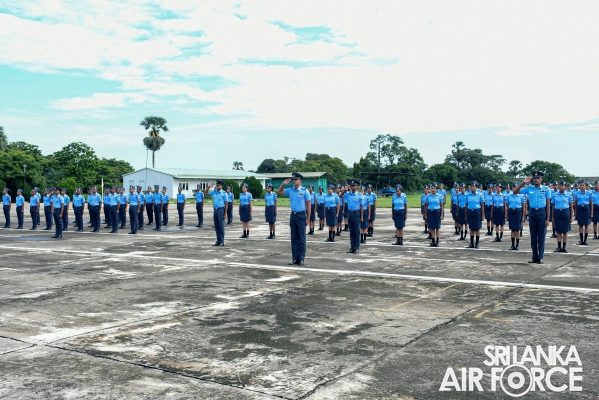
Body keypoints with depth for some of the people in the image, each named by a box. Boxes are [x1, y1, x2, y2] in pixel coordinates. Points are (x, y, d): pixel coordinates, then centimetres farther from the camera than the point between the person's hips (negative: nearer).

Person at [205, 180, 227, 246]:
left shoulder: (224, 193, -7)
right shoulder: (214, 192, 9)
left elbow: (226, 204, -8)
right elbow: (205, 193, 19)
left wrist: (225, 214, -13)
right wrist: (209, 187, 2)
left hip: (221, 210, -6)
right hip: (215, 210, 6)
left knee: (221, 226, -3)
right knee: (216, 226, 8)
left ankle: (222, 242, 1)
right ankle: (218, 241, 15)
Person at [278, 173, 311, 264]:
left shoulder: (304, 191, -7)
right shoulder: (290, 190, 5)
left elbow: (308, 205, -5)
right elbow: (279, 192, 18)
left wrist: (308, 219, -9)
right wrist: (283, 184, 0)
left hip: (301, 215, -5)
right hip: (293, 215, 5)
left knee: (301, 238, 1)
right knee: (294, 238, 8)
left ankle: (301, 258, 7)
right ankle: (294, 258, 13)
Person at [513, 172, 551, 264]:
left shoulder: (546, 189, -1)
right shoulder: (529, 189, 5)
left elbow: (548, 204, -2)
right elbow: (515, 191, 5)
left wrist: (547, 219, -7)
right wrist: (523, 182, -4)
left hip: (542, 212, -3)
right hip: (532, 212, 3)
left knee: (541, 236, 1)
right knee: (533, 236, 7)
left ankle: (540, 257, 7)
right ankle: (534, 256, 16)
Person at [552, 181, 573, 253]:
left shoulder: (568, 195, 1)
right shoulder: (554, 195, 4)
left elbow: (571, 206, 2)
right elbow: (553, 206, 7)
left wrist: (571, 217, -1)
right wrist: (553, 217, 4)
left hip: (566, 213, -1)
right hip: (557, 212, 1)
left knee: (565, 231, 4)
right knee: (558, 231, 5)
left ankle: (564, 247, 11)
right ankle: (559, 247, 11)